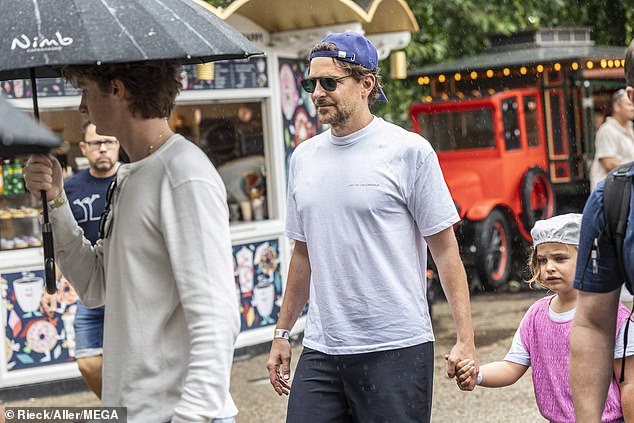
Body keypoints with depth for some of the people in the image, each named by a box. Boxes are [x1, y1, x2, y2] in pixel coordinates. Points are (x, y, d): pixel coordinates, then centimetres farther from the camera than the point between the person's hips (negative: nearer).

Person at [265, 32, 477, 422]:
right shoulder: (304, 158, 12)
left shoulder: (409, 151, -4)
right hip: (321, 351, 5)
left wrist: (465, 340, -10)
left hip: (396, 350, -5)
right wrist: (282, 333, 21)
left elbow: (446, 250, -4)